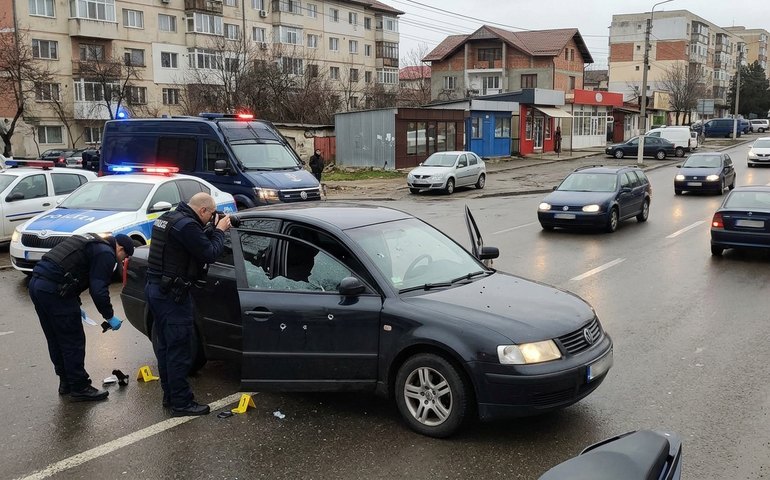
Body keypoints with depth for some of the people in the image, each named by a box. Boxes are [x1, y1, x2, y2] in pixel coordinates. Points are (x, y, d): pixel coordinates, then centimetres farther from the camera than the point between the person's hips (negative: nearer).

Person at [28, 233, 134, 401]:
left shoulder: (92, 243, 23)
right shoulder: (106, 254, -6)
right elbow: (98, 290, -13)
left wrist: (75, 306, 29)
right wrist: (110, 317, -1)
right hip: (54, 291, -10)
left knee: (56, 341, 20)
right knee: (73, 343, 2)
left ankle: (66, 382, 32)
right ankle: (80, 388, 11)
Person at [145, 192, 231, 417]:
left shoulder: (167, 218, 12)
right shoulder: (187, 225, -20)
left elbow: (197, 243, 17)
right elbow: (210, 254, -16)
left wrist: (212, 229, 7)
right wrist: (219, 231, -3)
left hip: (154, 288, 10)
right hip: (172, 294, -10)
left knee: (164, 346, 16)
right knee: (179, 350, -3)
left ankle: (169, 395, 27)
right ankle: (181, 403, 3)